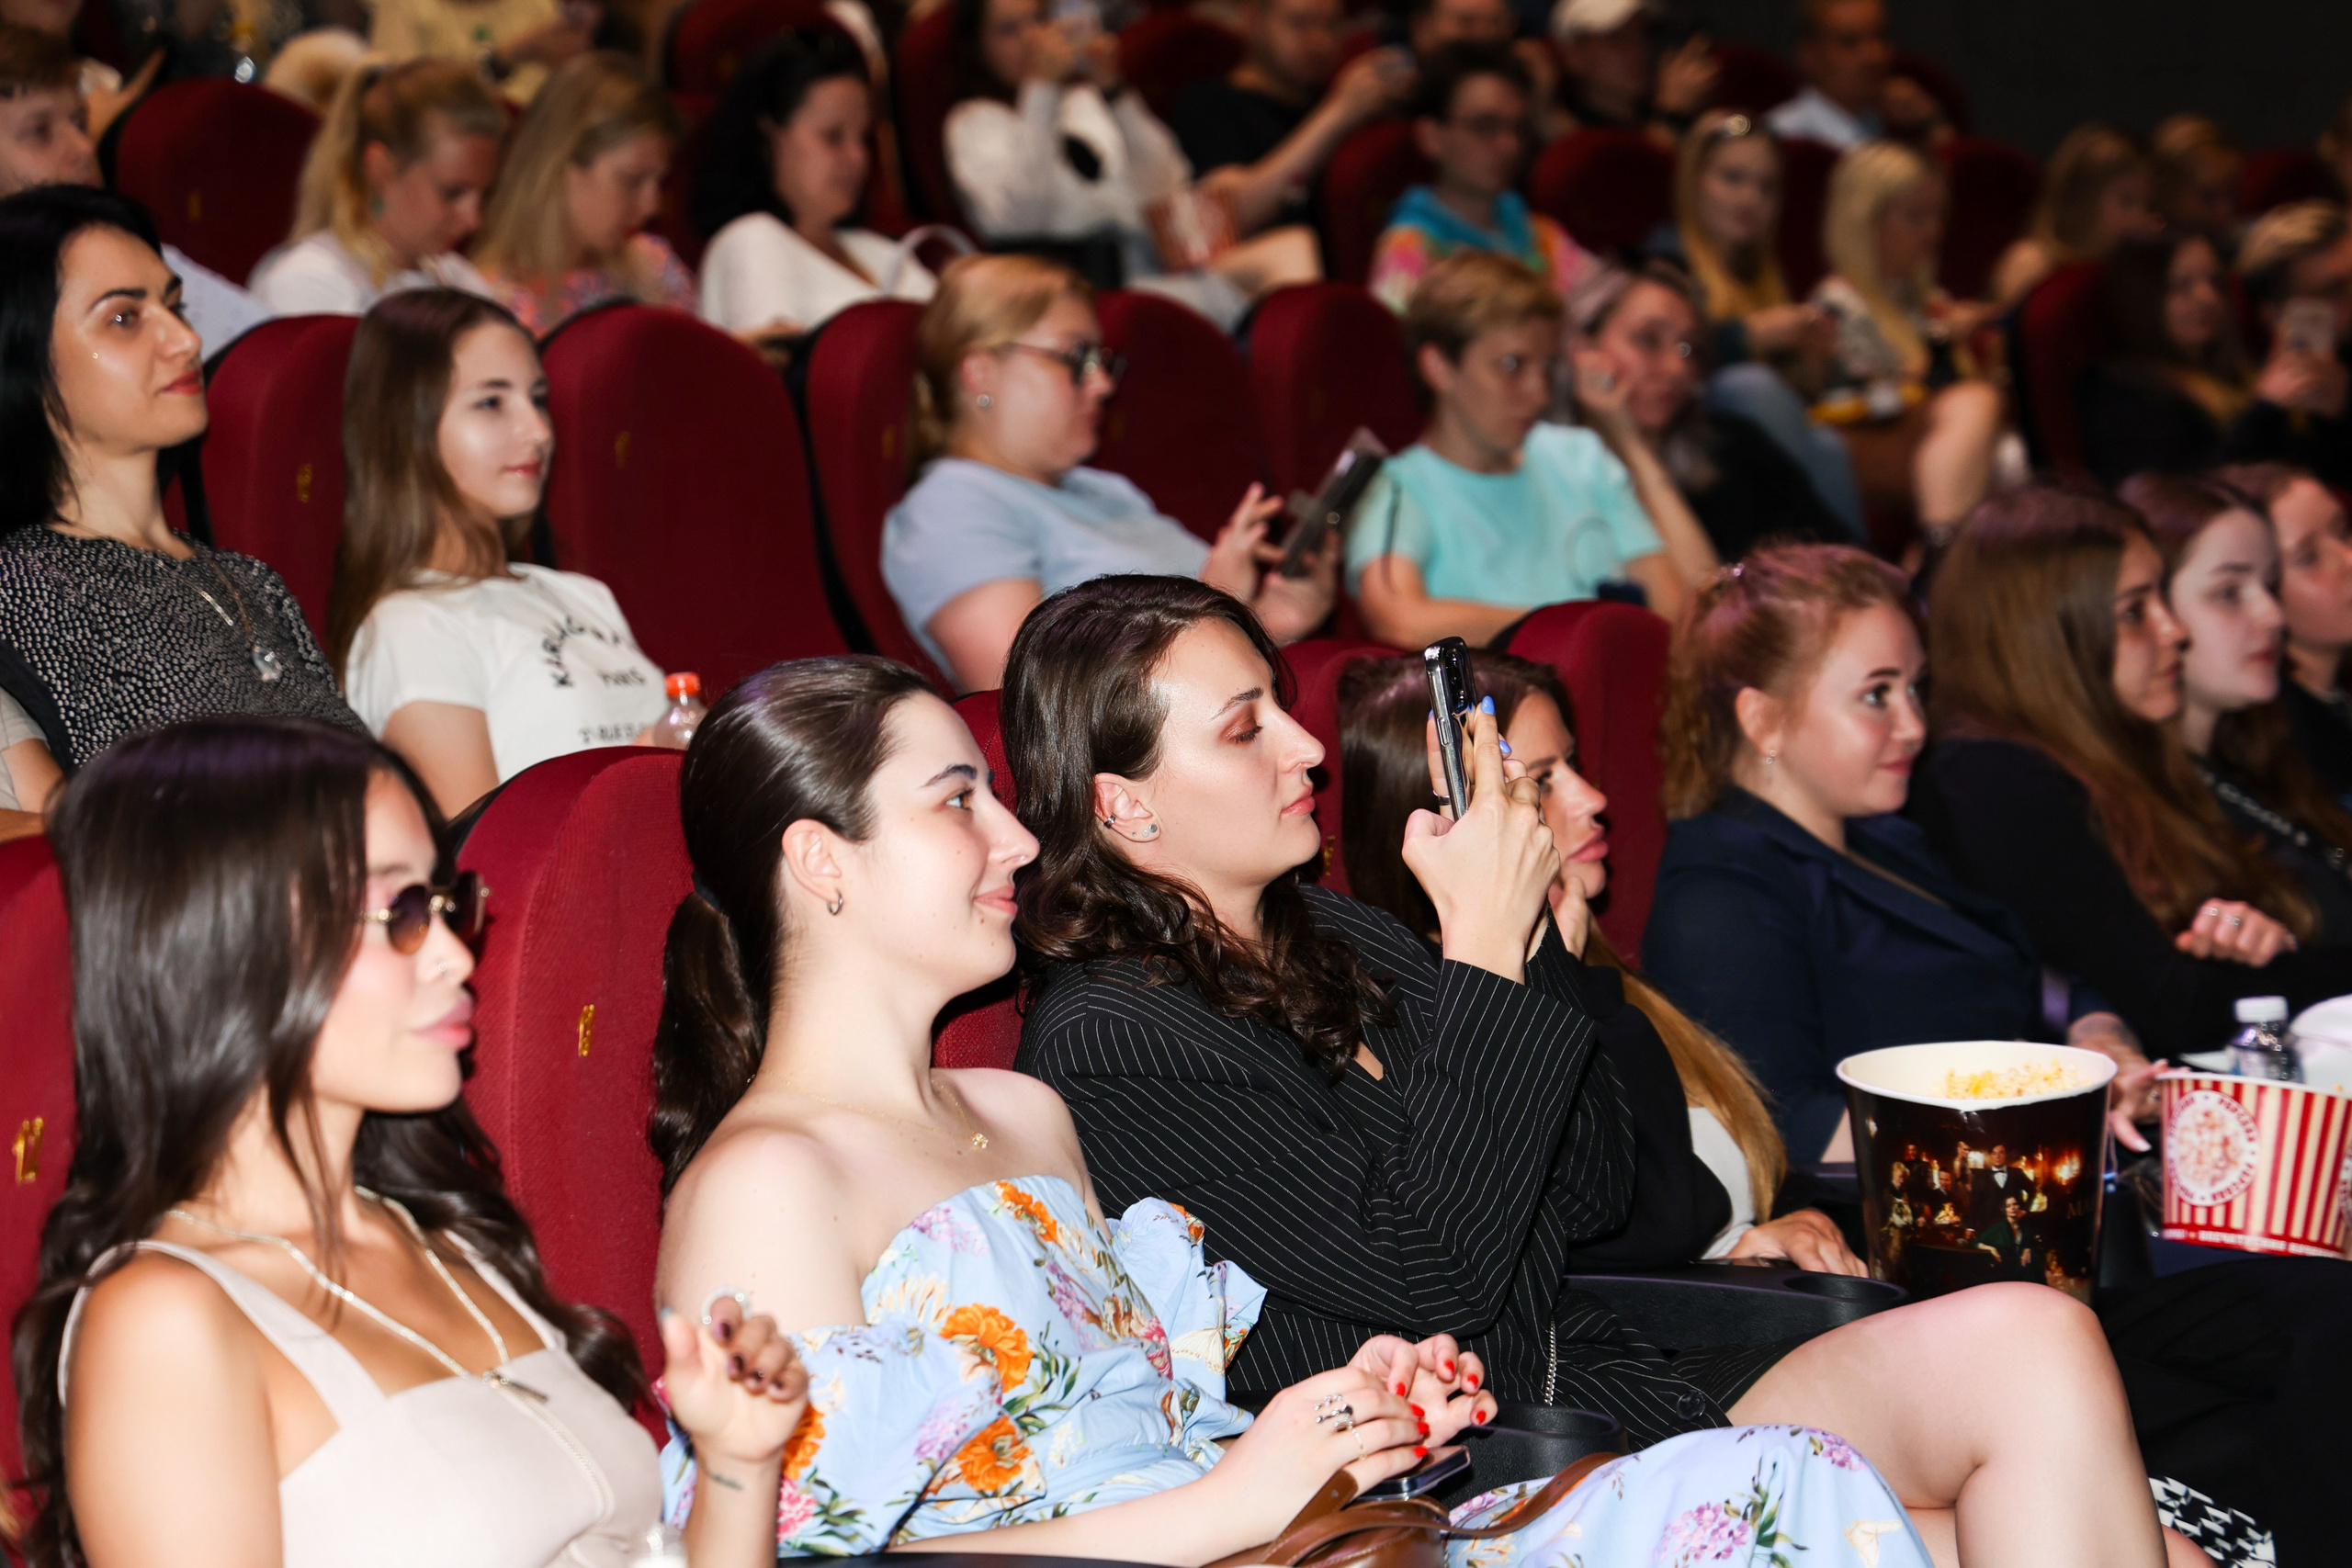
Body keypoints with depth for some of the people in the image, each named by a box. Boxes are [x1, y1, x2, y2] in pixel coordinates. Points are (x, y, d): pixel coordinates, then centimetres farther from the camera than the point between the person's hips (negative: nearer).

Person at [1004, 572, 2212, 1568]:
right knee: (2028, 1347, -22)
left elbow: (1592, 1193, 13)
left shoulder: (1333, 939, 15)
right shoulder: (1108, 1043, -11)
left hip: (1592, 1382, 8)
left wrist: (1530, 925, 0)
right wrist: (1485, 945, -15)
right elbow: (1430, 1273, -18)